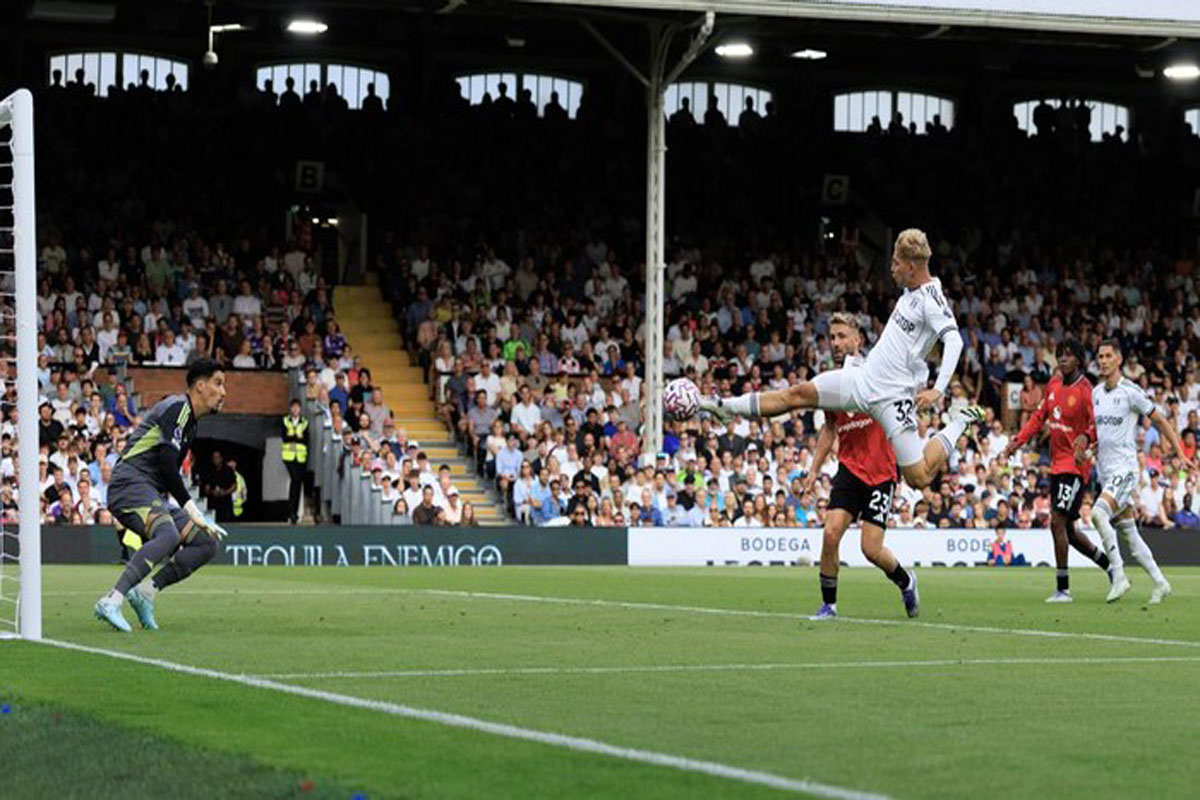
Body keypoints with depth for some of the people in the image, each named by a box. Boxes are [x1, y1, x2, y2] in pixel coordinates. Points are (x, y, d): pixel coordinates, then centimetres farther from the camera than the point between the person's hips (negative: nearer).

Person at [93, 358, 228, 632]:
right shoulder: (177, 407, -6)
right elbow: (167, 465, -16)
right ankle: (112, 602, -43)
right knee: (169, 536, -35)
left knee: (208, 542, 2)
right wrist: (192, 510, -13)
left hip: (152, 495, 10)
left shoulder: (190, 423, 24)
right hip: (131, 483, -10)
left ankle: (146, 592, -7)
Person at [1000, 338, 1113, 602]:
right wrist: (1017, 442, 13)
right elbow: (1039, 416, 19)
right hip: (1057, 463, 8)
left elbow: (1096, 425, -18)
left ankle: (1063, 589, -10)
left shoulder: (1085, 391, -13)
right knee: (1067, 529, 15)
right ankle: (1110, 566, 32)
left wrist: (1084, 438, -38)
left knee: (1058, 522, -15)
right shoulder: (1054, 384, 9)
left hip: (1075, 465, -8)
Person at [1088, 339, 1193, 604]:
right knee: (1128, 531, 8)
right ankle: (1160, 583, 17)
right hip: (1104, 471, 7)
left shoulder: (1130, 391, -9)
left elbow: (1160, 421, -4)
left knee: (1099, 513, -26)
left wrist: (1181, 453, -6)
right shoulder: (1096, 393, 12)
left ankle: (1119, 576, -20)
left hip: (1124, 467, -7)